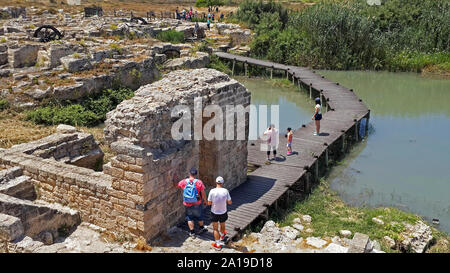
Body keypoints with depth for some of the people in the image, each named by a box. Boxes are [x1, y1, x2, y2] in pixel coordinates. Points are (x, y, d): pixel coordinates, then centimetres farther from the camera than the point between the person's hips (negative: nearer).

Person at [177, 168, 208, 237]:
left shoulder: (184, 182, -11)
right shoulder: (199, 182, -15)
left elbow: (177, 185, 9)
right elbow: (203, 193, -9)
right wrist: (205, 201, 7)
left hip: (187, 204, 1)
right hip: (197, 203, -1)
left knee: (189, 218, 16)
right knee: (199, 216, 22)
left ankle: (192, 232, 23)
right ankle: (201, 227, 42)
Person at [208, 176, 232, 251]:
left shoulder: (212, 191, -18)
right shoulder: (225, 191, -16)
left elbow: (209, 203, -11)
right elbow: (230, 202, -9)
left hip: (214, 213, -2)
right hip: (223, 213, 2)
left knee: (215, 229, 12)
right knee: (222, 226, 27)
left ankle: (218, 244, 15)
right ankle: (222, 236, 54)